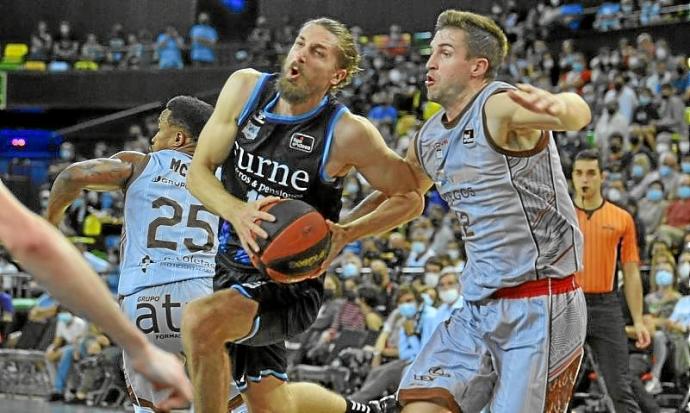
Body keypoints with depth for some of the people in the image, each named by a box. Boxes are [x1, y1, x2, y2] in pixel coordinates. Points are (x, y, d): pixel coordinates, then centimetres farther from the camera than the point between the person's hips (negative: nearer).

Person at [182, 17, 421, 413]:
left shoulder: (348, 133, -18)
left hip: (291, 282, -6)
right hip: (232, 268, 6)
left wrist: (341, 235, -21)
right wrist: (237, 211, -22)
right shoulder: (245, 88, -6)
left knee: (200, 321, -33)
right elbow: (199, 171, -2)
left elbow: (410, 198, -7)